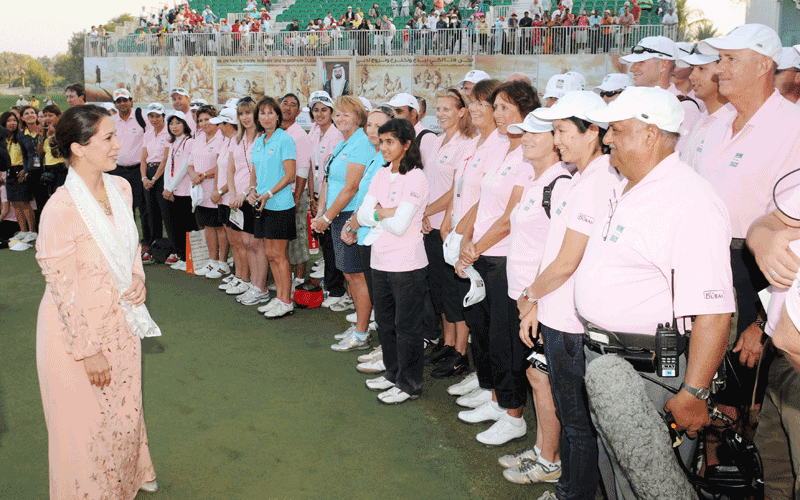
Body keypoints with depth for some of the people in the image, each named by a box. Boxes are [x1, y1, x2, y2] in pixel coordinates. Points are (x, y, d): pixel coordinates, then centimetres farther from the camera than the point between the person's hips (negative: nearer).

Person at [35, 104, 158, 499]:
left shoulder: (120, 188, -4)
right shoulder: (61, 208, -26)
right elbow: (62, 287, -20)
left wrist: (138, 278, -6)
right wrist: (88, 349, -16)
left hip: (120, 321, 7)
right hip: (78, 329, -6)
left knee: (125, 405, 25)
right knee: (87, 421, 14)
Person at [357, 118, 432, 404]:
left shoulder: (415, 178, -13)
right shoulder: (381, 175, 9)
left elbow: (400, 225, -20)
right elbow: (363, 215, 1)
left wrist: (377, 213, -5)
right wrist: (387, 212, -14)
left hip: (407, 263, -7)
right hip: (380, 260, 7)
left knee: (407, 326, 4)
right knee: (385, 321, 18)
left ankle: (409, 384, 17)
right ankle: (393, 372, 34)